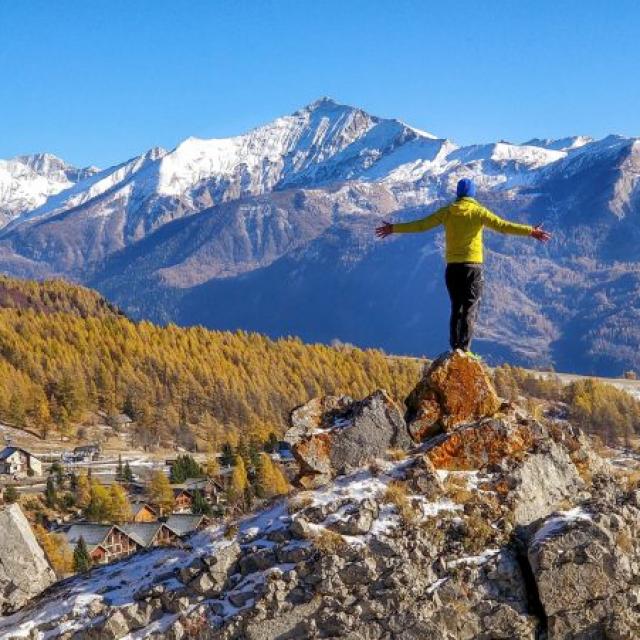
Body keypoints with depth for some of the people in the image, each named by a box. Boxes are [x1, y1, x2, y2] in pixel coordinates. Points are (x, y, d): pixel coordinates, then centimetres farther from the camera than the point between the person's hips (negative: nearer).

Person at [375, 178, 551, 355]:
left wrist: (393, 228, 13)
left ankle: (455, 347, 9)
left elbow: (420, 225, 4)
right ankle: (464, 349, -10)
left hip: (453, 266, 3)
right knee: (470, 308, -1)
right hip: (473, 265, -3)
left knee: (456, 308, 13)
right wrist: (531, 231, -7)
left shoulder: (447, 211, 4)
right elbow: (502, 226, -10)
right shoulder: (478, 211, -4)